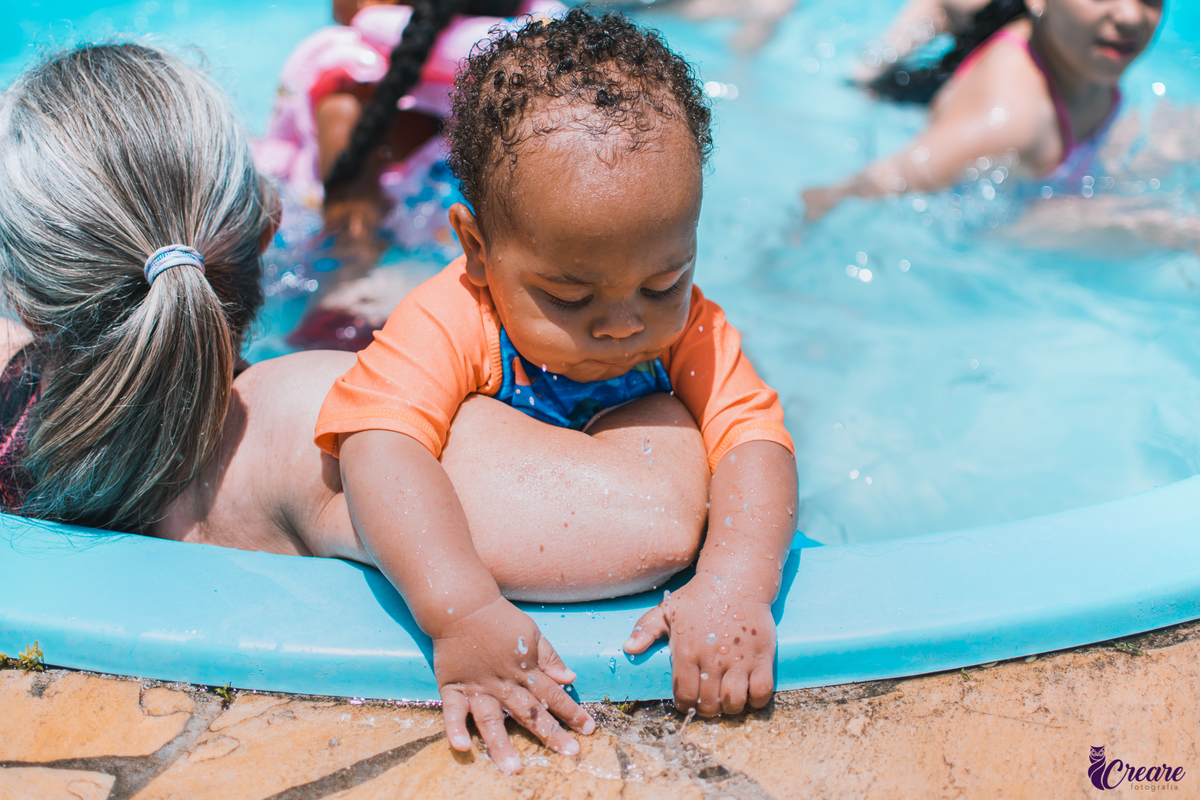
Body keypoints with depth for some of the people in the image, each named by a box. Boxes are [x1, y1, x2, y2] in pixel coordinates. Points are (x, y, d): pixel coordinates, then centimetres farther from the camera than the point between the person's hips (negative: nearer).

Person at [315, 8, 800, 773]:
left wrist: (738, 581, -47)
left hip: (650, 570, 2)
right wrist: (460, 609, -56)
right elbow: (384, 448, -41)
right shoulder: (450, 326, -28)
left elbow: (754, 439, -27)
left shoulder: (689, 330, -16)